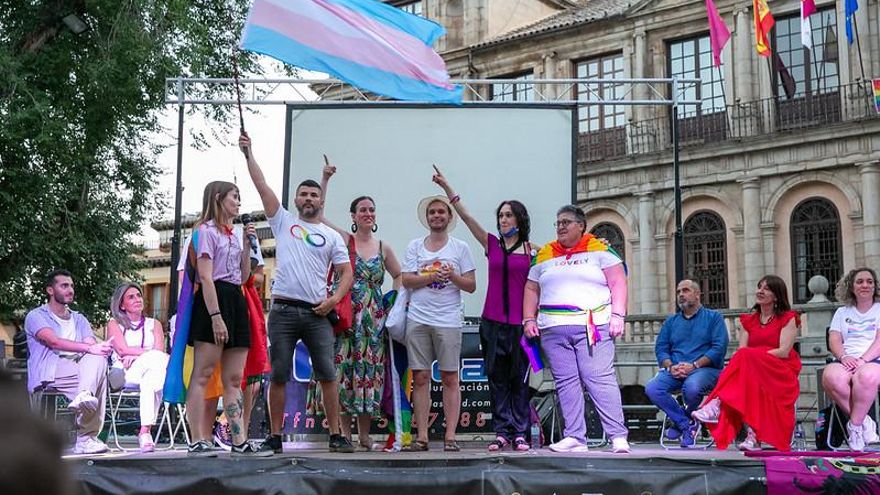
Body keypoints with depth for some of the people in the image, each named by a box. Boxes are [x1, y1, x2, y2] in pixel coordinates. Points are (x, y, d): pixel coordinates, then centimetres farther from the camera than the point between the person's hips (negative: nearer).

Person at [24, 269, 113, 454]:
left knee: (98, 357, -28)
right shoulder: (36, 316, 8)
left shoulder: (79, 319, 27)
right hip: (48, 375, -5)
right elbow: (55, 342, -12)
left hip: (79, 372, 5)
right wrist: (90, 348, -25)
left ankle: (84, 395, -42)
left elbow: (92, 344, 8)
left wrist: (101, 348, -19)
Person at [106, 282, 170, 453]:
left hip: (152, 370, 2)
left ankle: (145, 431, -43)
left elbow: (159, 350, 5)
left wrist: (135, 356, -9)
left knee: (149, 379, -38)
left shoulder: (154, 324, 24)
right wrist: (148, 353, -8)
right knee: (156, 359, -35)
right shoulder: (114, 324, 18)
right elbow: (122, 350, -3)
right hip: (124, 374, -2)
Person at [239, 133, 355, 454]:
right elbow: (261, 185, 6)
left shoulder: (332, 236, 13)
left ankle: (336, 436, 5)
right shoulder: (283, 221, 12)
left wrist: (334, 299, -7)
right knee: (278, 376, 3)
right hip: (283, 310, 0)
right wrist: (248, 153, 3)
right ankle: (275, 437, 10)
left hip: (318, 313, 1)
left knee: (327, 375, -1)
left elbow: (346, 273, 9)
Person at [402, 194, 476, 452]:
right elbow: (407, 280, 1)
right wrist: (434, 276, -12)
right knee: (420, 377, 1)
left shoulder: (460, 247, 9)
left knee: (450, 378, -2)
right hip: (418, 319, 1)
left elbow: (471, 285, 5)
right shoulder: (415, 246, 12)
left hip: (448, 321, -1)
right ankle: (422, 436, 5)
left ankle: (450, 436, 1)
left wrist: (453, 276, -12)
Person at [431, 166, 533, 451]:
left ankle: (520, 433, 7)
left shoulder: (532, 250, 5)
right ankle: (502, 432, 8)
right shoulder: (491, 244, 9)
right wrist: (446, 187, -1)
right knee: (497, 379, 3)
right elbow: (465, 216, 4)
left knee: (519, 379, 2)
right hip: (492, 321, 2)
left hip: (520, 322, -2)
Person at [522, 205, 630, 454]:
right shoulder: (544, 255, 19)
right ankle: (575, 437, 4)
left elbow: (618, 283, 2)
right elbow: (531, 289, 20)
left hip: (592, 328, -4)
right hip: (553, 331, 4)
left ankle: (618, 436, -10)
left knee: (600, 380, -11)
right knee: (566, 383, 1)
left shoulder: (600, 250, 8)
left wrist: (617, 315, -9)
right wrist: (529, 319, 8)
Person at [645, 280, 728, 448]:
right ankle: (686, 425, -11)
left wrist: (694, 365, -15)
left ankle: (680, 421, -5)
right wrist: (670, 367, -9)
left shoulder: (713, 317, 10)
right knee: (652, 388, -25)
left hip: (705, 369, -4)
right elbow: (660, 348, 13)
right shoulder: (671, 321, 23)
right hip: (675, 371, 4)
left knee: (692, 387, -39)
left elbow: (719, 348, -4)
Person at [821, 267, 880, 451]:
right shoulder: (842, 312, 25)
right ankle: (865, 422, -21)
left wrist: (863, 360, -17)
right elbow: (834, 341, 10)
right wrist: (844, 357, -13)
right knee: (831, 377, -36)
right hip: (847, 361, 2)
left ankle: (855, 425, -23)